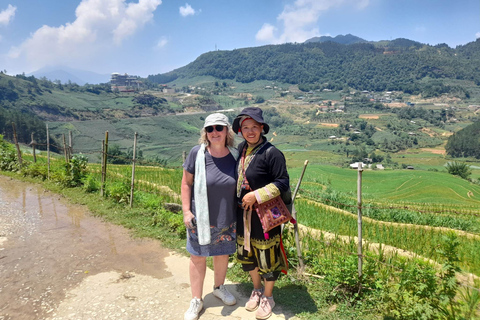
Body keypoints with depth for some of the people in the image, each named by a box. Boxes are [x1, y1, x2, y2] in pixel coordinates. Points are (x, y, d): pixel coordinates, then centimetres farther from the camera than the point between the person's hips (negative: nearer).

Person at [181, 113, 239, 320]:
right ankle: (196, 300, 30)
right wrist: (186, 211, -11)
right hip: (200, 218, -2)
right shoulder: (197, 153, -15)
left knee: (223, 254, 19)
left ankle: (219, 288, 46)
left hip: (227, 219, 3)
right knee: (198, 257, 11)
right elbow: (186, 183, -8)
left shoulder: (235, 155, -7)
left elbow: (240, 185, 4)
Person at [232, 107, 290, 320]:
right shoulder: (241, 149, 3)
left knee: (267, 257, 9)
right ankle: (257, 290, 45)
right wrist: (241, 199, 9)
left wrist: (256, 195, -23)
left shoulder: (271, 153, -18)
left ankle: (268, 297, 33)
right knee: (246, 254, 20)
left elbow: (283, 183, -19)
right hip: (244, 213, 7)